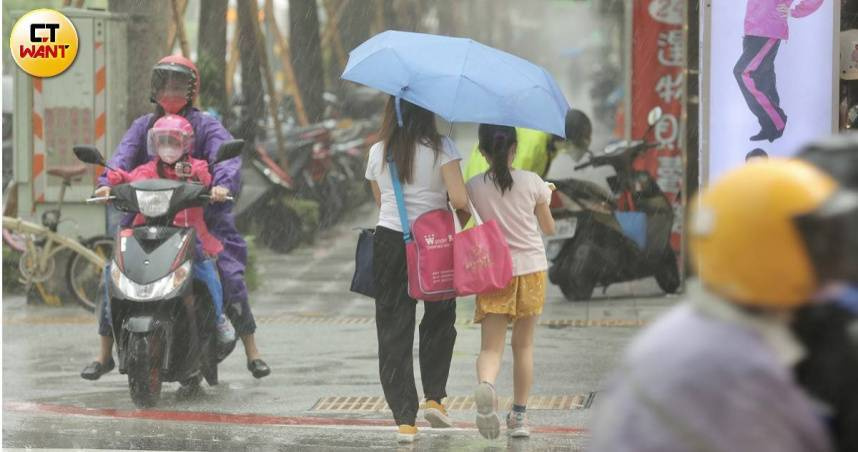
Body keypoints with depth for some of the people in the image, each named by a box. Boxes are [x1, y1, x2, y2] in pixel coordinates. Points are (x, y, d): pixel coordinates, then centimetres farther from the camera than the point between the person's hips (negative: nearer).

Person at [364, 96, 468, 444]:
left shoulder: (378, 153, 3)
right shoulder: (440, 148, -8)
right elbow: (459, 198, -16)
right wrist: (468, 208, 5)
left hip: (388, 242, 2)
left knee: (393, 330, 4)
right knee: (439, 322, 21)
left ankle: (404, 419, -1)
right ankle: (434, 398, 11)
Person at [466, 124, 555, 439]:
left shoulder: (474, 187, -5)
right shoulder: (532, 182, -4)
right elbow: (549, 229, 8)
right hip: (530, 268, 1)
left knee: (491, 346, -4)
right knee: (523, 346, 14)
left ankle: (485, 385, -37)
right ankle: (519, 416, 18)